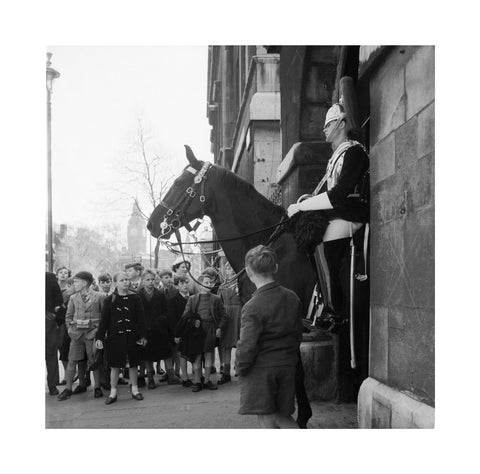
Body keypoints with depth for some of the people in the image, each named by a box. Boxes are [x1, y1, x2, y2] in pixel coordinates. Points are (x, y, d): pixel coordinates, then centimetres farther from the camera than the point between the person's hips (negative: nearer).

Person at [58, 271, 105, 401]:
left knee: (94, 361, 1)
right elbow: (68, 316, 16)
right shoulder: (73, 298, 8)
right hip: (76, 333, 3)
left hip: (92, 332, -3)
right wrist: (70, 329, 5)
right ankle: (68, 388, 7)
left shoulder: (99, 297, -2)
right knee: (72, 360, 1)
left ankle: (97, 387, 12)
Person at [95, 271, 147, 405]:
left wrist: (142, 335, -4)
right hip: (115, 337, 0)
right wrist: (99, 337, -8)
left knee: (133, 363, 8)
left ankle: (135, 390, 22)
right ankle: (113, 393, 14)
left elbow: (140, 318, 1)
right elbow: (104, 320, -1)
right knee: (115, 365, 4)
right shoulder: (110, 300, -1)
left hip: (132, 336, 1)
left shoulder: (135, 298, 0)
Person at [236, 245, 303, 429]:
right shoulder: (292, 298, 2)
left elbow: (247, 346, -18)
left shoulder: (253, 307, -18)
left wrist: (241, 368, -2)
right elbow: (298, 333, 11)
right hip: (287, 367, 6)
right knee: (282, 416, 19)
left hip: (260, 369, -6)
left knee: (267, 421, 4)